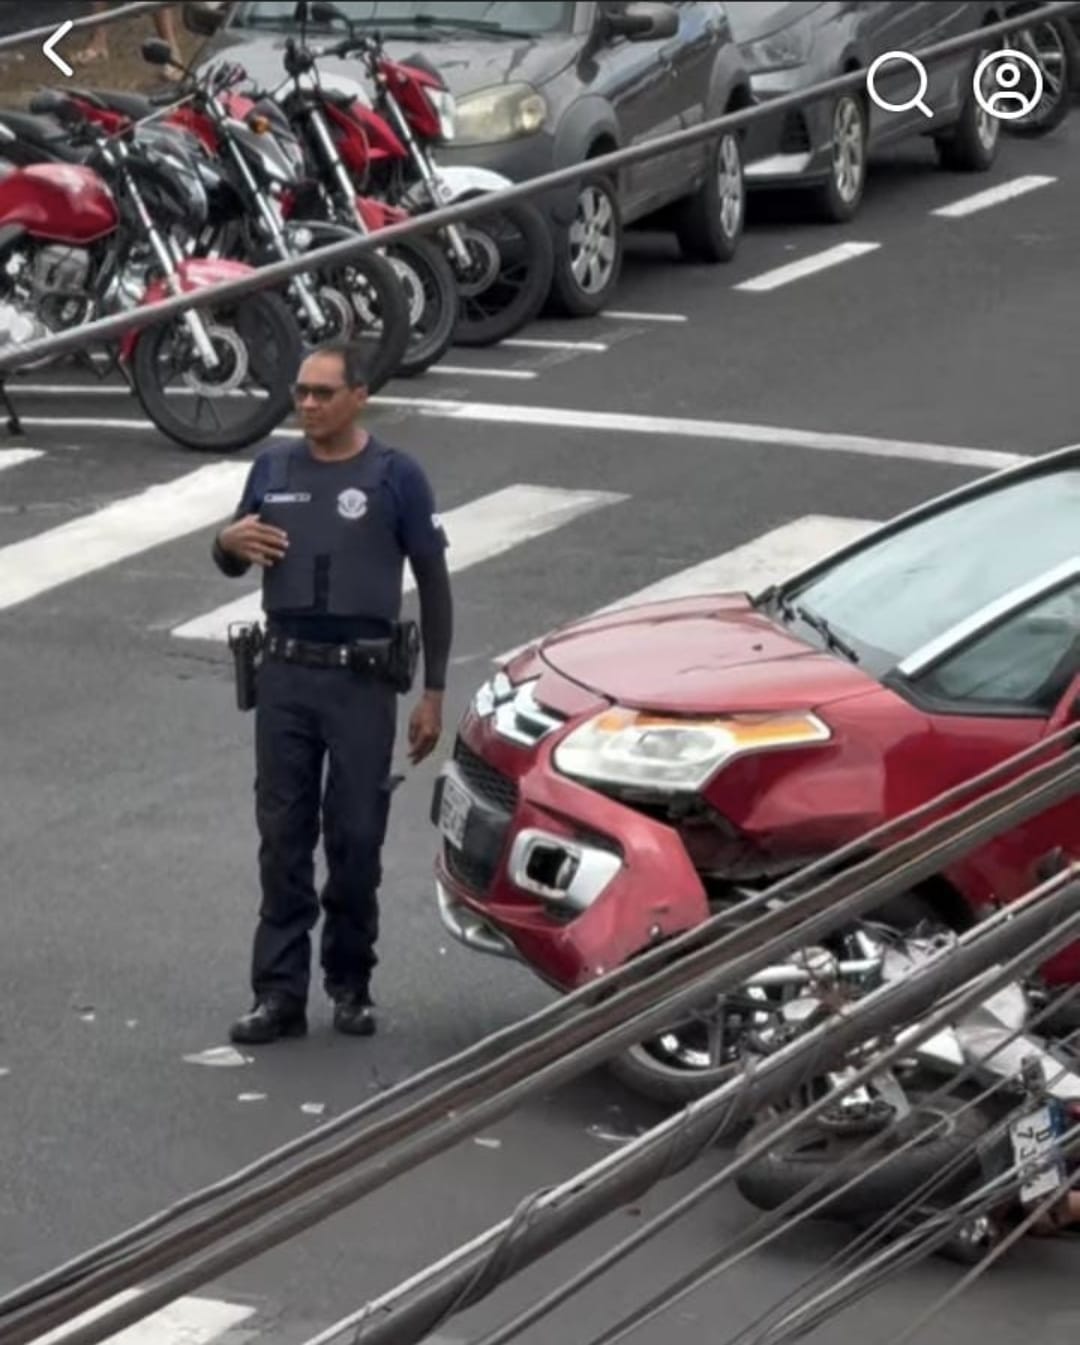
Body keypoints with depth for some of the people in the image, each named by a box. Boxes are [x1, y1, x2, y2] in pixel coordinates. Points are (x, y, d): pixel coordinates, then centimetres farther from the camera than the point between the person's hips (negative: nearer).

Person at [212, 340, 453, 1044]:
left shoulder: (396, 476, -2)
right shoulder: (274, 467, 8)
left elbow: (434, 587, 1)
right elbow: (236, 563, 19)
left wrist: (434, 694, -3)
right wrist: (229, 543, -7)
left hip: (361, 680, -3)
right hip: (284, 675, 3)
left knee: (356, 839, 2)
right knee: (283, 837, 2)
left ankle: (351, 984, 16)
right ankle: (280, 993, 3)